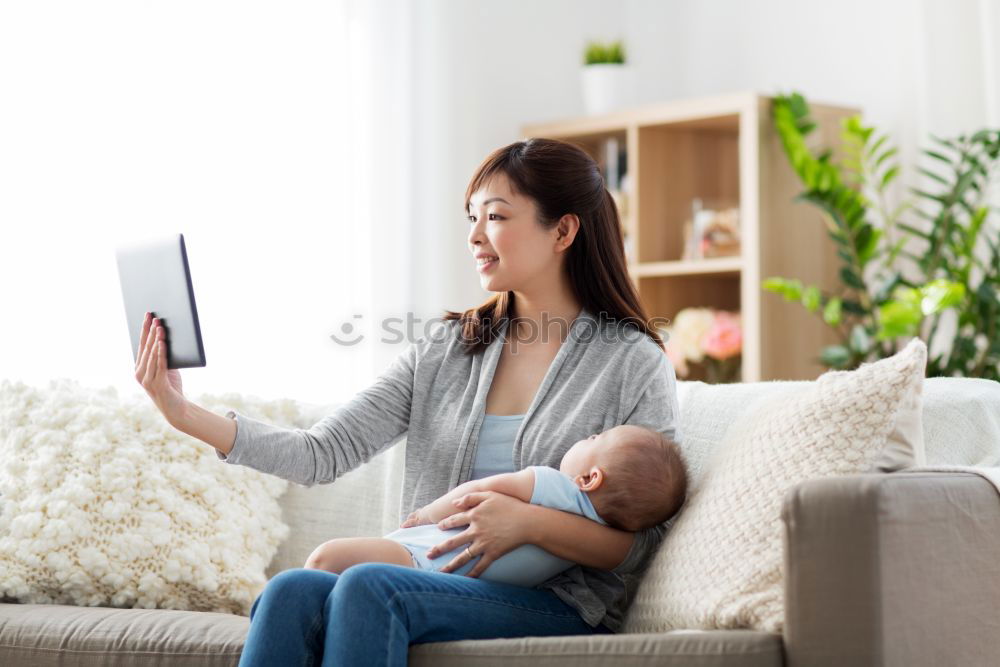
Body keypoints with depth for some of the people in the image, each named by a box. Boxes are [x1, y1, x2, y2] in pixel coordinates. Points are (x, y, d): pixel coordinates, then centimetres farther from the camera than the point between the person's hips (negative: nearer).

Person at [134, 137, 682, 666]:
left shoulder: (633, 364, 1)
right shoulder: (445, 351, 13)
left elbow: (652, 543, -4)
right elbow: (324, 454, 4)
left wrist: (531, 523, -19)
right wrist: (189, 417, -8)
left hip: (561, 608, -4)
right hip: (432, 584, 4)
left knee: (369, 584, -32)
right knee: (292, 590, -28)